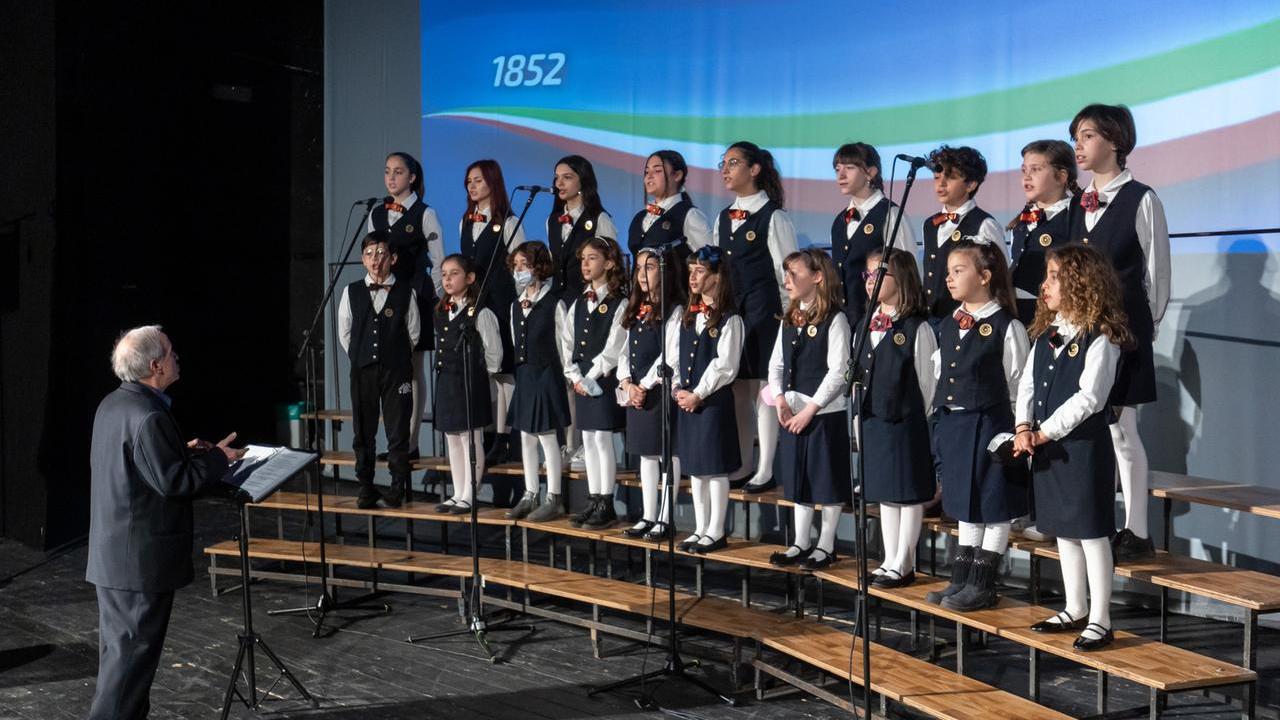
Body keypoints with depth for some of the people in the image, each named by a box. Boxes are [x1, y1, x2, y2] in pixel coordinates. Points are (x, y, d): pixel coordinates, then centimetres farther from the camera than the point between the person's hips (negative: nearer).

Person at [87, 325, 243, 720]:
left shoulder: (112, 405, 9)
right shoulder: (149, 417, -22)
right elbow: (172, 481, -22)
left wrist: (183, 451, 14)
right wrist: (217, 459, -10)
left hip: (111, 553, 10)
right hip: (142, 557, -10)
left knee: (119, 649, 18)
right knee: (135, 650, -2)